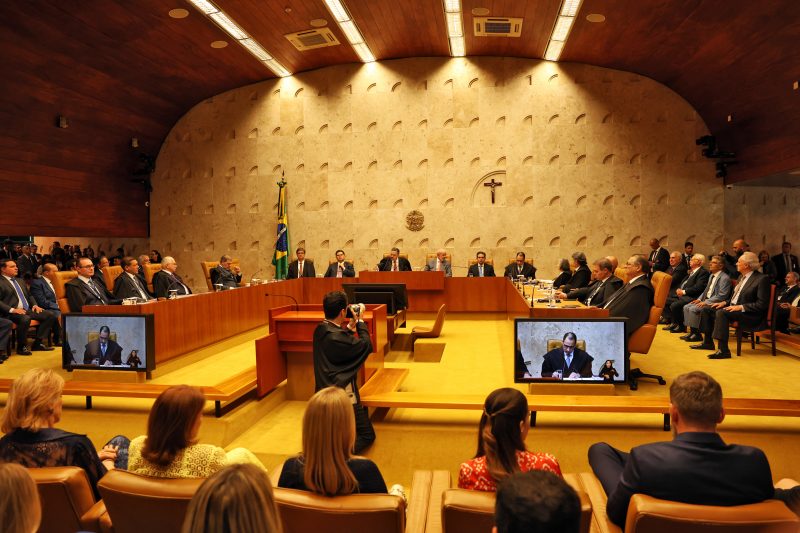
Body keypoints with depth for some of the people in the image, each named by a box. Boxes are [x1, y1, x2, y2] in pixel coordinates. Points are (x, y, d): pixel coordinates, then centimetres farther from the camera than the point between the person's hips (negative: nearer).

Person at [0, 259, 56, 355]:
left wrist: (35, 305, 11)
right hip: (12, 313, -8)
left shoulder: (21, 281, 23)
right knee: (25, 319, -38)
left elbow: (29, 295, 30)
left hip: (27, 310, 8)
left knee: (50, 315, -8)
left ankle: (38, 343, -3)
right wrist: (12, 310, -22)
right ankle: (21, 347, -16)